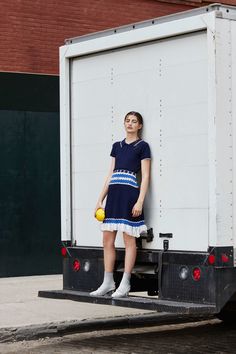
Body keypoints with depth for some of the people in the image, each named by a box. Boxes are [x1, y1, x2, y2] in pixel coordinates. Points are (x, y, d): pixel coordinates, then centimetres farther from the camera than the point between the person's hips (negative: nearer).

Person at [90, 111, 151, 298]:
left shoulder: (142, 146, 2)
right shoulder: (117, 146, 18)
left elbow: (145, 176, -4)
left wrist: (140, 201, -14)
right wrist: (100, 200, 13)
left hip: (130, 192, -6)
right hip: (113, 193, 6)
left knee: (129, 240, -2)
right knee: (107, 240, 5)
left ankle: (125, 284, 2)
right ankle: (108, 283, 12)